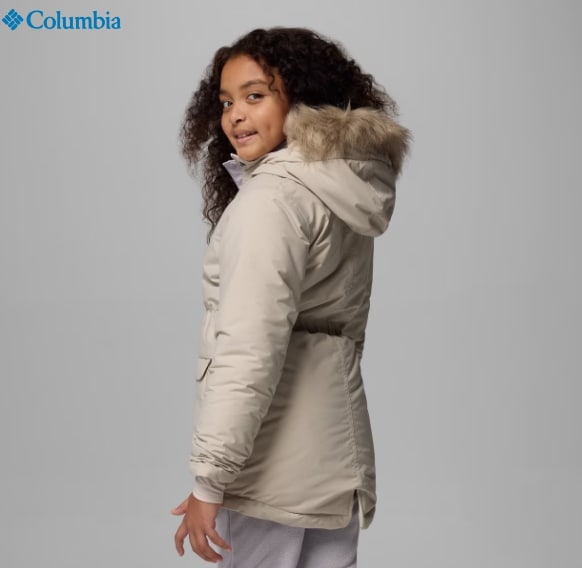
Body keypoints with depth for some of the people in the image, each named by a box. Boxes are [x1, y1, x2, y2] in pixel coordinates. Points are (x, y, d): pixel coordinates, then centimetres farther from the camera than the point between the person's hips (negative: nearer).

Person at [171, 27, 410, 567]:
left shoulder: (273, 197, -14)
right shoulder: (347, 193, 13)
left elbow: (248, 350, -23)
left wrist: (209, 479, -21)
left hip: (274, 464, -9)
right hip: (339, 455, 9)